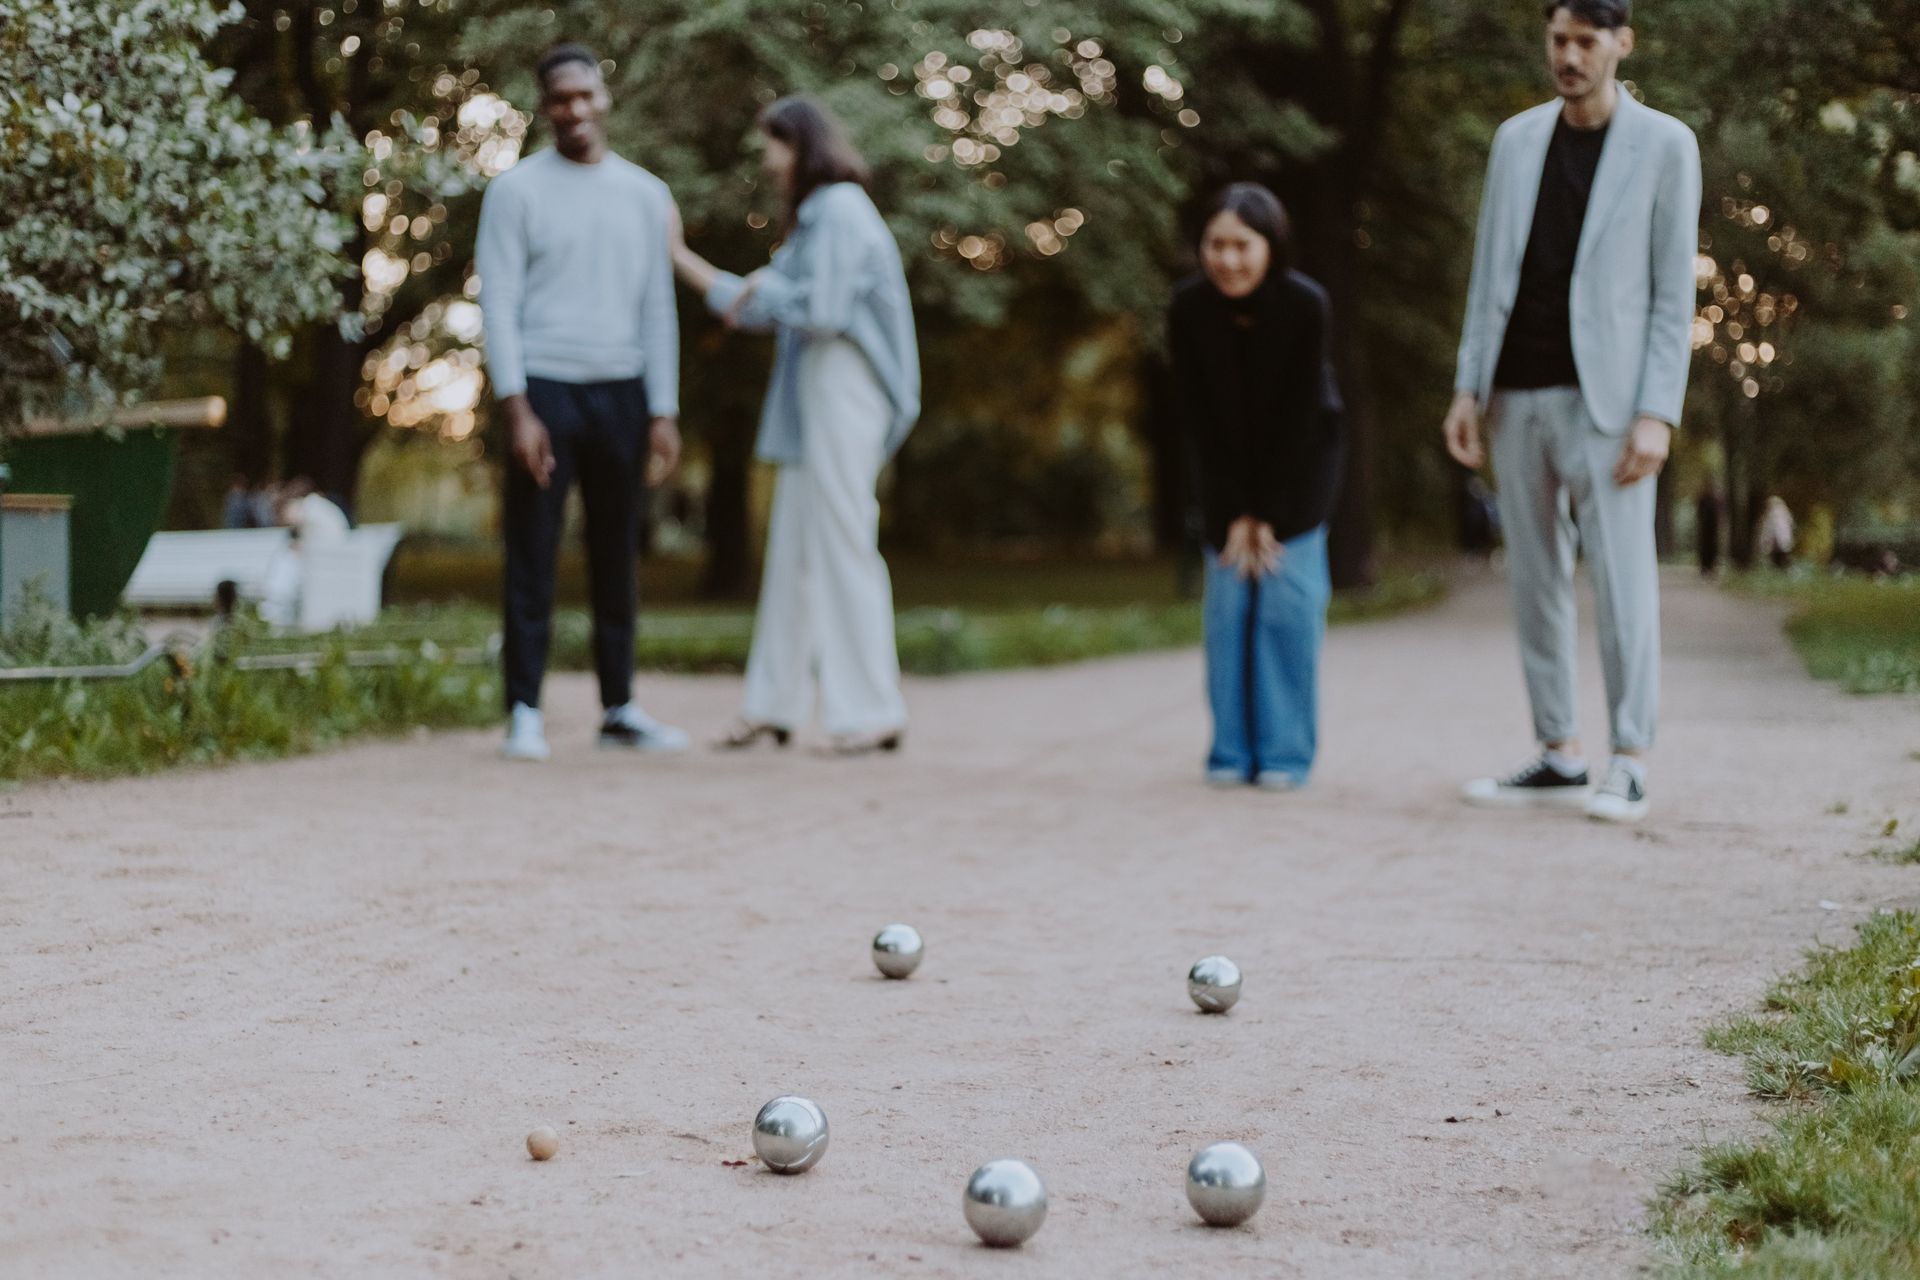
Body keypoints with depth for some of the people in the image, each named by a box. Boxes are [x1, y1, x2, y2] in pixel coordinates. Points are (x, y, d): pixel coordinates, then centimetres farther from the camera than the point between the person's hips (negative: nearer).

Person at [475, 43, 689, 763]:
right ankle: (524, 713, 1)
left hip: (621, 392, 3)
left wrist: (664, 413, 5)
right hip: (544, 387, -3)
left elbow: (658, 309, 11)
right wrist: (517, 410, -13)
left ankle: (619, 709, 15)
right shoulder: (516, 191, 0)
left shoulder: (645, 195, 11)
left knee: (616, 558, 8)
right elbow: (499, 305, -4)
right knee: (532, 559, -3)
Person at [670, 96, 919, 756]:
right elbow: (758, 308, 24)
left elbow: (822, 312, -20)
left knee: (842, 545, -9)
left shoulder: (840, 210, -10)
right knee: (794, 549, 10)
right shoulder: (815, 217, 20)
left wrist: (764, 286, -4)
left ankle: (873, 710, -6)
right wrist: (679, 257, 24)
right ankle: (774, 706, 14)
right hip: (809, 398, 10)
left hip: (840, 387, -10)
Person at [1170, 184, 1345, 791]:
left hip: (1299, 459, -2)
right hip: (1227, 464, 2)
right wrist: (1235, 512, -12)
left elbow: (1299, 415, -19)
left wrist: (1270, 515, -16)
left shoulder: (1306, 304, -25)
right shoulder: (1189, 308, -19)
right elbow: (1197, 416, -12)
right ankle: (1232, 751, 3)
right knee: (1228, 597, -4)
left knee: (1289, 593, -9)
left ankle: (1285, 753, -3)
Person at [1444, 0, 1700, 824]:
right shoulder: (1516, 139, 10)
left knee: (1620, 577, -8)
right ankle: (1559, 757, 12)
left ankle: (1629, 767, -4)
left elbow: (1674, 293, -5)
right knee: (1534, 578, 6)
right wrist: (1467, 388, 3)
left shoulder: (1666, 146, -2)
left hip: (1603, 397, -5)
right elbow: (1488, 275, 12)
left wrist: (1658, 414, -13)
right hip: (1517, 397, 5)